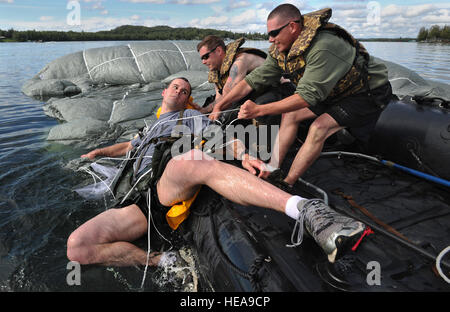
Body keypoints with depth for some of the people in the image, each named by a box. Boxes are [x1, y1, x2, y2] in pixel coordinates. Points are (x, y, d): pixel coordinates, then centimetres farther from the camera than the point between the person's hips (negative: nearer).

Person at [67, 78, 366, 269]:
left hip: (171, 184, -5)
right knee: (77, 246, -18)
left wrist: (242, 155, -13)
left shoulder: (191, 116, 25)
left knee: (190, 160, -45)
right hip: (139, 199, 5)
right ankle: (161, 261, -19)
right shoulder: (149, 128, 40)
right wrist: (102, 151, 51)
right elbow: (130, 146, 60)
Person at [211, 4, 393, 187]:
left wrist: (259, 110, -38)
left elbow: (307, 96, -36)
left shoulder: (323, 48, -35)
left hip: (368, 92, -8)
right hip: (333, 93, 8)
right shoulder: (280, 51, -8)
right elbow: (254, 80, -6)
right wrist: (219, 106, -9)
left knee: (319, 127, -27)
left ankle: (286, 185, -18)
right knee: (290, 114, -3)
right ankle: (271, 171, -2)